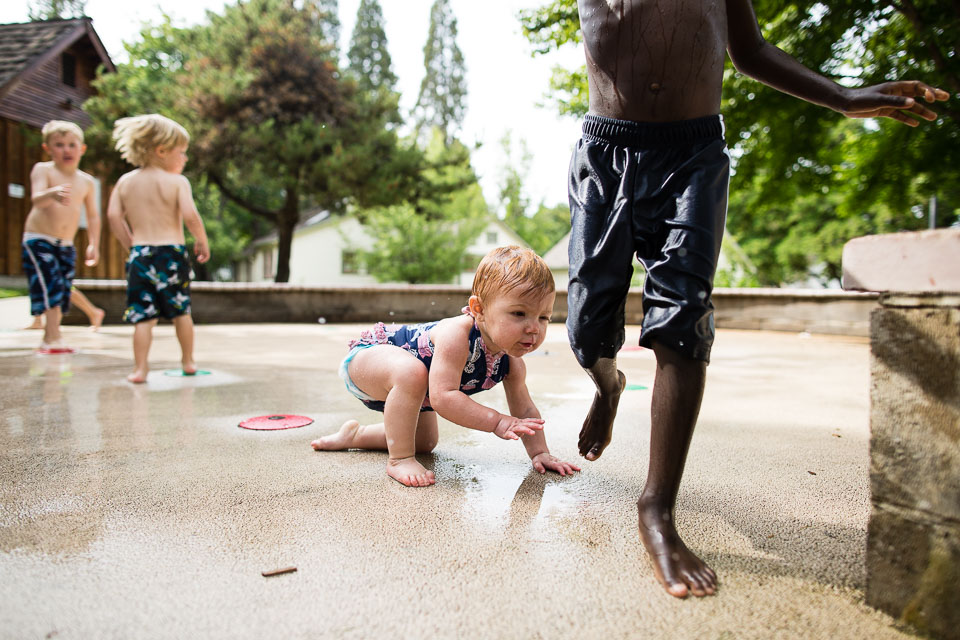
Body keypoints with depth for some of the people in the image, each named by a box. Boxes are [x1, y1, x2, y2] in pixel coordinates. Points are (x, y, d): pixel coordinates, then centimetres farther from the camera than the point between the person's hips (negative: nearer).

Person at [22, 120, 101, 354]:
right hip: (38, 240, -5)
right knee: (51, 286, -17)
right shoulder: (42, 169, -5)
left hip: (66, 246, 5)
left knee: (62, 292, 7)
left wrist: (94, 244, 7)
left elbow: (93, 215, 15)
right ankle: (54, 338, -14)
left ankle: (47, 340, 20)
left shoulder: (87, 181, 7)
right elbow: (36, 199, -22)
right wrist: (52, 194, -44)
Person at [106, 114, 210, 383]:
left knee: (143, 315, 4)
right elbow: (190, 216, -17)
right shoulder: (177, 181, -6)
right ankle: (188, 361, 25)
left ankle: (140, 368, 0)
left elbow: (113, 215, 3)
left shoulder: (125, 180, 8)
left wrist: (131, 245, 11)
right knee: (181, 311, 14)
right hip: (172, 253, -2)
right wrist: (202, 242, -2)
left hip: (140, 254, 3)